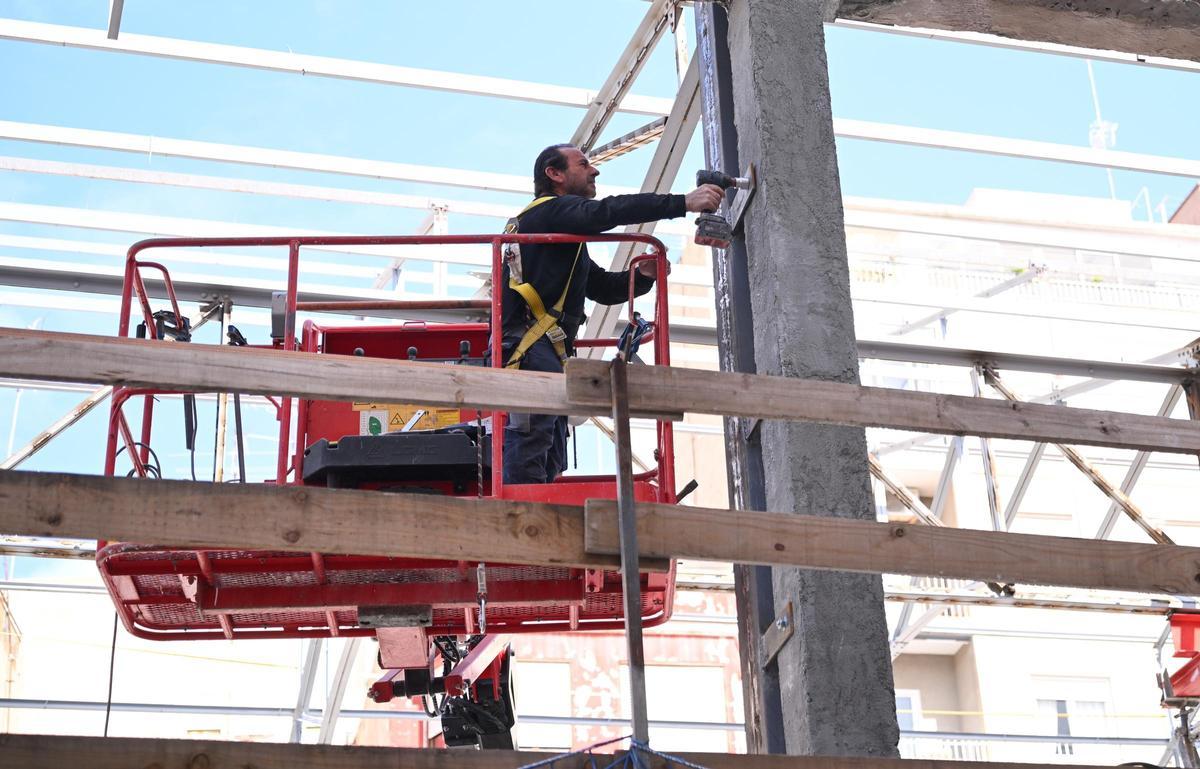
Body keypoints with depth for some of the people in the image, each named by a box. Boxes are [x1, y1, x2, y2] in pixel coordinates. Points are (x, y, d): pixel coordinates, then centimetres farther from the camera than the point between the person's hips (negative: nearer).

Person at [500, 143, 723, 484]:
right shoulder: (551, 210, 1)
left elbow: (603, 287, 27)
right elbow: (607, 213, -18)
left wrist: (642, 276, 6)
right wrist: (683, 202, -22)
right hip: (531, 349, -10)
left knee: (550, 465, 7)